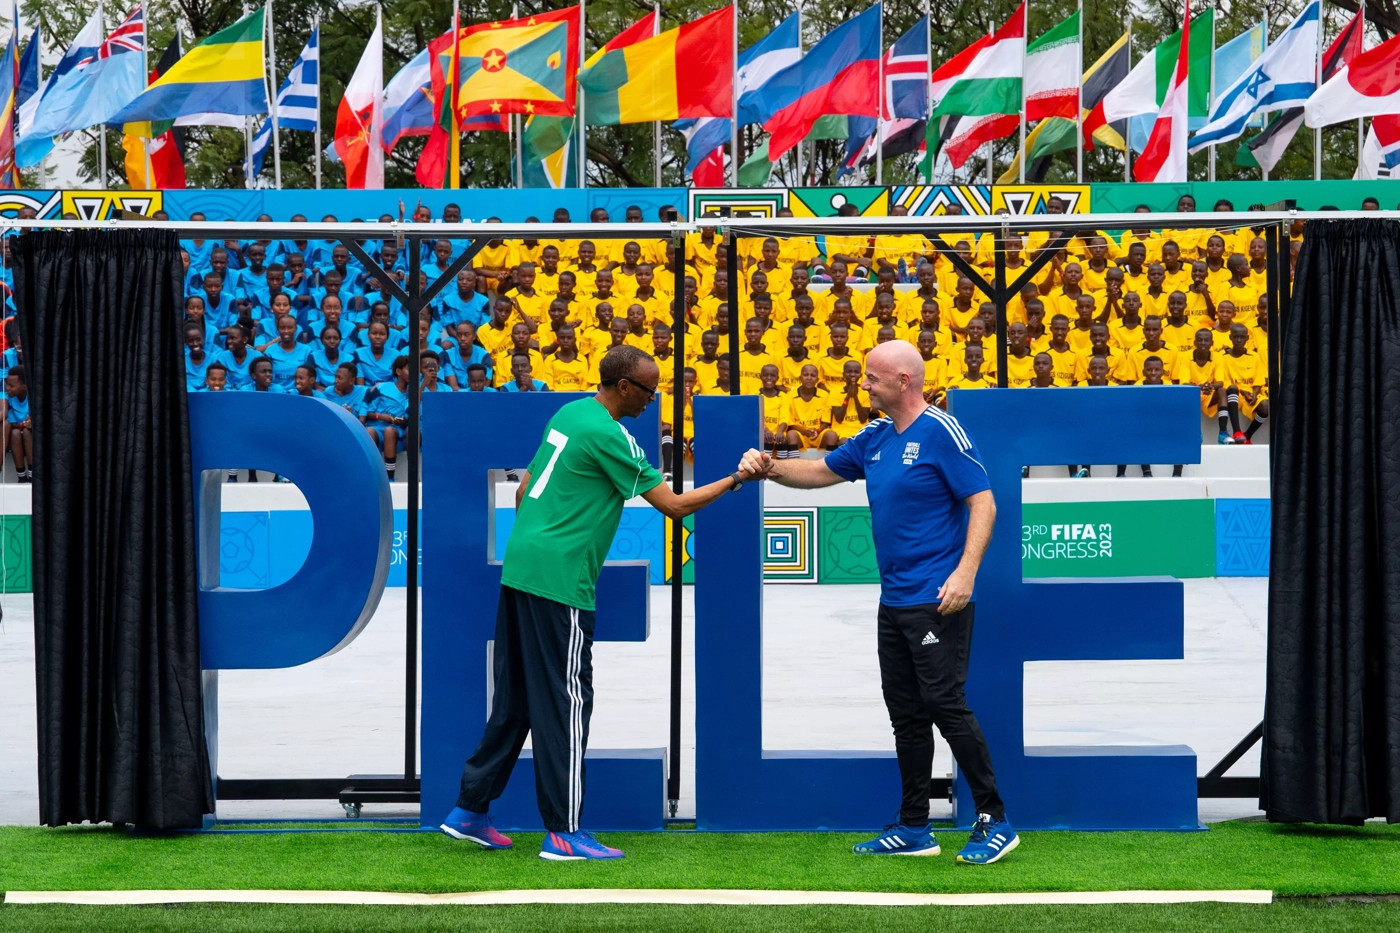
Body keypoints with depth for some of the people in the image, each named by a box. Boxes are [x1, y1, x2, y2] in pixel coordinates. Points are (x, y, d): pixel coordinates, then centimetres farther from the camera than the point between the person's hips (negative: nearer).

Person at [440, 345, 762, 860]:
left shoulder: (567, 414, 14)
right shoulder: (608, 435, -13)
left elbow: (523, 491, 20)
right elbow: (673, 505, -10)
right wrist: (735, 480, -1)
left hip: (518, 567, 9)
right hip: (558, 581, -9)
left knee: (513, 698, 14)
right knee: (565, 700, -4)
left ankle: (470, 810, 19)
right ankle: (563, 832, -2)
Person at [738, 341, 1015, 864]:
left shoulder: (941, 432, -10)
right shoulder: (876, 437, 14)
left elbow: (983, 503, -14)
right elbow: (822, 472, 26)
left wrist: (966, 571, -24)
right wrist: (770, 469, 9)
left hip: (938, 601, -8)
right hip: (894, 603, 9)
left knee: (945, 705, -10)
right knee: (906, 715, 11)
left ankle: (994, 822, -2)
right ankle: (913, 829, 18)